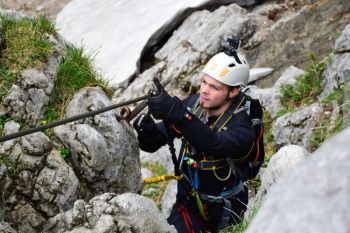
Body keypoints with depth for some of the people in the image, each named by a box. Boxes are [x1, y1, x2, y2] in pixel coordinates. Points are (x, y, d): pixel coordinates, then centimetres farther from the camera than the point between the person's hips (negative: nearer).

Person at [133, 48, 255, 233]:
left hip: (222, 210, -3)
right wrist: (146, 130, -29)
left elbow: (214, 144, -44)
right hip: (188, 201, 3)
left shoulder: (242, 127, -22)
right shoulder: (194, 103, -7)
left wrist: (177, 113, -54)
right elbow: (153, 143, -6)